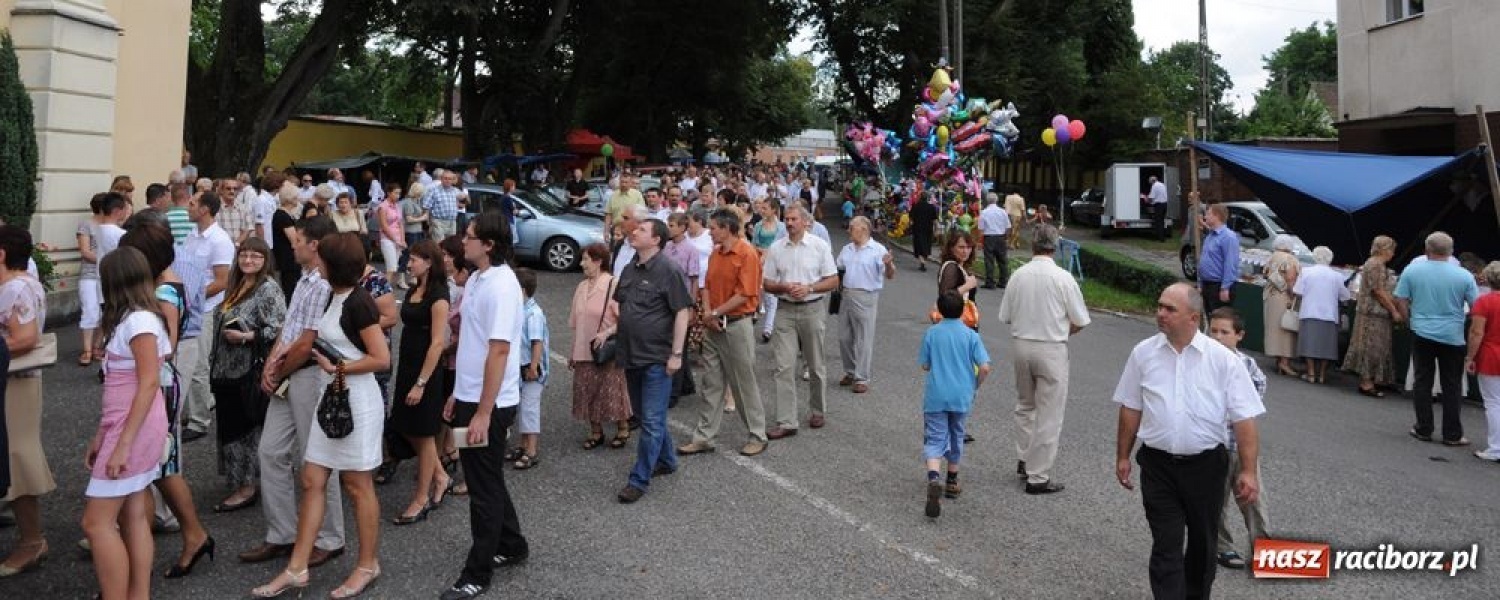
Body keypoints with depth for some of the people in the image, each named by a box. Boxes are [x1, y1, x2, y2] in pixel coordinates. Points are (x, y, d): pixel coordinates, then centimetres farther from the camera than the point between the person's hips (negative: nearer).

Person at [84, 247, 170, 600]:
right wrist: (101, 436, 15)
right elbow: (119, 388, 15)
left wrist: (123, 443, -23)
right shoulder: (131, 319, 14)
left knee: (97, 521, -5)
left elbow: (149, 383, -21)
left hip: (134, 429, -9)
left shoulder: (138, 319, -15)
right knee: (133, 517, 10)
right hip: (124, 425, 9)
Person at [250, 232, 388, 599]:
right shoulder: (334, 297, 10)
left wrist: (337, 368, -15)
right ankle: (297, 569, 15)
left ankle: (368, 565, 18)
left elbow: (381, 359, -19)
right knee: (312, 481, 9)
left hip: (356, 399, -9)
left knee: (357, 486, 3)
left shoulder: (358, 302, -17)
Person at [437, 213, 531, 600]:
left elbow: (499, 351, -24)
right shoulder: (476, 279, 8)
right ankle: (512, 547, 36)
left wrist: (483, 412, -23)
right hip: (470, 396, 9)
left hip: (489, 404, -9)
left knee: (485, 487, 3)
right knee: (486, 480, 20)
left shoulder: (501, 285, -21)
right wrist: (458, 394, 17)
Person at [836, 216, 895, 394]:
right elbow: (837, 270, 22)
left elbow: (890, 276, -12)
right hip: (846, 296, 7)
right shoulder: (846, 249, 13)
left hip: (866, 298, -7)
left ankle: (862, 378, 5)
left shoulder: (878, 250, -7)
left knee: (863, 340, -1)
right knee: (845, 338, 13)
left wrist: (888, 265, -32)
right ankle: (850, 372, 28)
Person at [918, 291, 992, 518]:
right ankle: (952, 482, 31)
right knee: (956, 436, 20)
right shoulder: (970, 335, -3)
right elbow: (984, 368, -9)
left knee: (934, 439, -4)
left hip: (935, 396, -1)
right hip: (961, 396, 1)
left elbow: (925, 366, 3)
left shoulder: (931, 333, -2)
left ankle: (934, 479, -29)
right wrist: (976, 385, 9)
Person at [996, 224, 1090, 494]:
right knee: (1049, 414, 3)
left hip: (1021, 344, 4)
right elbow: (1080, 322, -6)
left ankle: (1024, 459, 29)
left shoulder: (1018, 275, -2)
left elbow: (1006, 316, 3)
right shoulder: (1062, 277, -12)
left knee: (1025, 405, 24)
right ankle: (1038, 477, 7)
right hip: (1052, 350, -4)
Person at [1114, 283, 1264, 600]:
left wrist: (1249, 471, -13)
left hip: (1206, 466, 0)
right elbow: (1130, 408, 8)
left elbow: (1244, 419, -8)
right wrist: (1123, 456, 10)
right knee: (1166, 547, 0)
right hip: (1158, 466, 0)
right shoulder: (1143, 353, -1)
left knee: (1202, 544, 17)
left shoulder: (1224, 359, -8)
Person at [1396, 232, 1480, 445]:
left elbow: (1403, 302, -1)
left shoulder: (1411, 270, -7)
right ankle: (1452, 435, 12)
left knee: (1423, 382, 10)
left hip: (1422, 334, 1)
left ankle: (1423, 430, 14)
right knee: (1451, 387, 7)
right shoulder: (1463, 275, -8)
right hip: (1453, 337, 0)